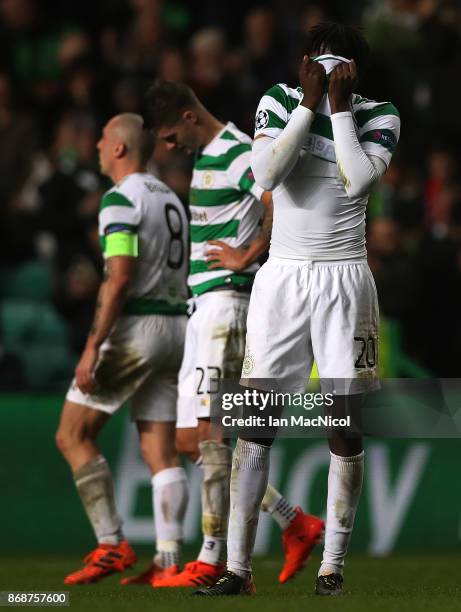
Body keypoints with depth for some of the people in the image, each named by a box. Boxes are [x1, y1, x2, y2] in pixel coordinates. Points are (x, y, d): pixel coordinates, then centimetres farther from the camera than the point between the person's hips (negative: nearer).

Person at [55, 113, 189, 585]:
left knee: (72, 435, 0)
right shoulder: (169, 198, 17)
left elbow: (119, 278, -19)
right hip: (174, 328, 8)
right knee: (160, 451, 5)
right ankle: (168, 560, -3)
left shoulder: (122, 198, -10)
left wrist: (92, 346, -21)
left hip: (135, 328, -8)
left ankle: (111, 546, -6)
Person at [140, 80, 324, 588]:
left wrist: (246, 256, -17)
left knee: (207, 427, -14)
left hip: (226, 300, -10)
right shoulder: (205, 157, 20)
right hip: (203, 304, 10)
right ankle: (296, 526, 11)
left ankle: (212, 560, -13)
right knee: (189, 438, 7)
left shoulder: (236, 153, -12)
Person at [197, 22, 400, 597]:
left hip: (344, 280, 0)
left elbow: (358, 181, -18)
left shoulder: (378, 116, 0)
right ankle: (238, 567, -2)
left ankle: (332, 566, 6)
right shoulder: (281, 101, 2)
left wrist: (339, 107, -15)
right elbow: (266, 174, -15)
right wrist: (310, 102, -14)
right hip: (282, 277, 0)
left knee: (346, 426, -2)